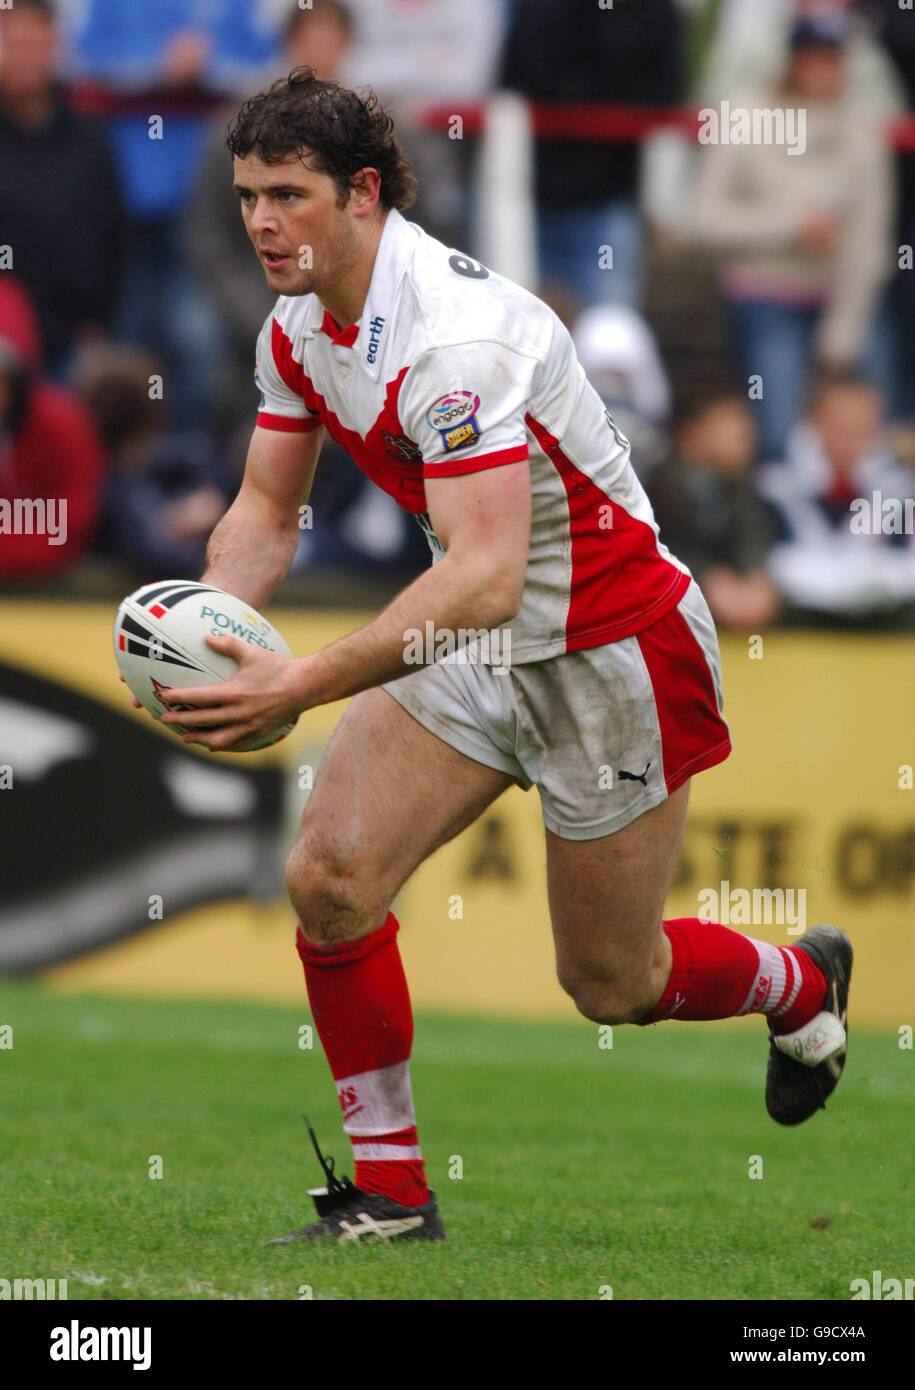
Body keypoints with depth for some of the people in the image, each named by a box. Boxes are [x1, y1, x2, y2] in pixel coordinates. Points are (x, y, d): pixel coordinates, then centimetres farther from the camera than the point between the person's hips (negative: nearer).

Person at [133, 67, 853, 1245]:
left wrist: (303, 685, -46)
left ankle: (802, 984, 39)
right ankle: (390, 1191, 0)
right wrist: (210, 621, -19)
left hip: (613, 651, -7)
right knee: (330, 877, -11)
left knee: (613, 986, 6)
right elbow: (267, 508, 4)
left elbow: (487, 576, -40)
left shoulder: (454, 334, -32)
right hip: (473, 647, 7)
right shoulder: (298, 327, -3)